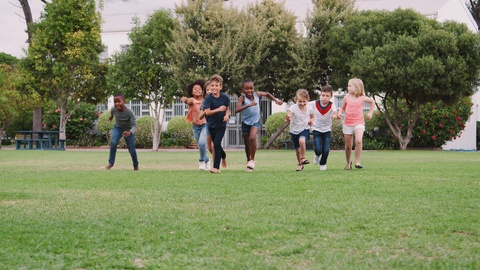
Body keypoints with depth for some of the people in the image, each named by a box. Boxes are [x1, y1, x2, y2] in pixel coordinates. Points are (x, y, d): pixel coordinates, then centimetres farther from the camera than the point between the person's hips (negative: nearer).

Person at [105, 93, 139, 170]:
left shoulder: (129, 112, -37)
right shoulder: (113, 109, -25)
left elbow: (134, 125, -37)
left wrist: (129, 132, -57)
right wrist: (111, 116, 25)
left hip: (129, 130, -2)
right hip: (118, 128, 2)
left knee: (132, 150, 1)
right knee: (113, 143, -23)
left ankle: (136, 166, 26)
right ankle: (111, 163, -10)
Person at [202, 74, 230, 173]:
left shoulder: (225, 97, -9)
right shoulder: (209, 98, -14)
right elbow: (207, 112, -23)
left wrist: (227, 115, -11)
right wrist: (218, 109, -33)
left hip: (221, 124, -1)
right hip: (212, 124, 2)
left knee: (217, 144, -12)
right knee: (216, 144, 15)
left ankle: (216, 167, -8)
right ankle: (223, 156, 48)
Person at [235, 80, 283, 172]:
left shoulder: (257, 94, -8)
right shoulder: (242, 98, -17)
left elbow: (267, 94, 15)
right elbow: (237, 109, -33)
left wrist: (276, 100, 5)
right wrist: (248, 105, -42)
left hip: (255, 121, 0)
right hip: (246, 122, 0)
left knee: (252, 137, -26)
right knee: (247, 144, 12)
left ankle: (252, 160, -16)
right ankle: (248, 160, 34)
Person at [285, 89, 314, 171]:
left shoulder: (309, 108, -7)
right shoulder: (293, 108, -17)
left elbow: (312, 117, 12)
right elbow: (289, 114, -32)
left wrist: (311, 121, -10)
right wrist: (288, 119, -55)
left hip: (305, 129, 0)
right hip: (294, 131, 0)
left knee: (302, 141, -31)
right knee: (297, 149, 11)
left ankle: (303, 158, -13)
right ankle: (300, 164, 32)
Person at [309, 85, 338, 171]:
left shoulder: (332, 105, -15)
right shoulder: (314, 104, -12)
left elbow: (335, 112, -36)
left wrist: (334, 115, -59)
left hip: (327, 130, 0)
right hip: (316, 129, 0)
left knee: (326, 150, -8)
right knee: (318, 149, -14)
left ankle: (323, 163, 24)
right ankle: (317, 155, 26)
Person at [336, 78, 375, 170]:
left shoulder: (362, 98, -2)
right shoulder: (346, 98, 1)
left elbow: (372, 101, 16)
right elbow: (342, 108, 15)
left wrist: (370, 112, 10)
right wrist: (339, 113, -6)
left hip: (359, 123, -2)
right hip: (347, 123, 2)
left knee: (358, 140, -26)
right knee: (348, 145, 7)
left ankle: (357, 162, -16)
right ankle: (348, 162, 30)